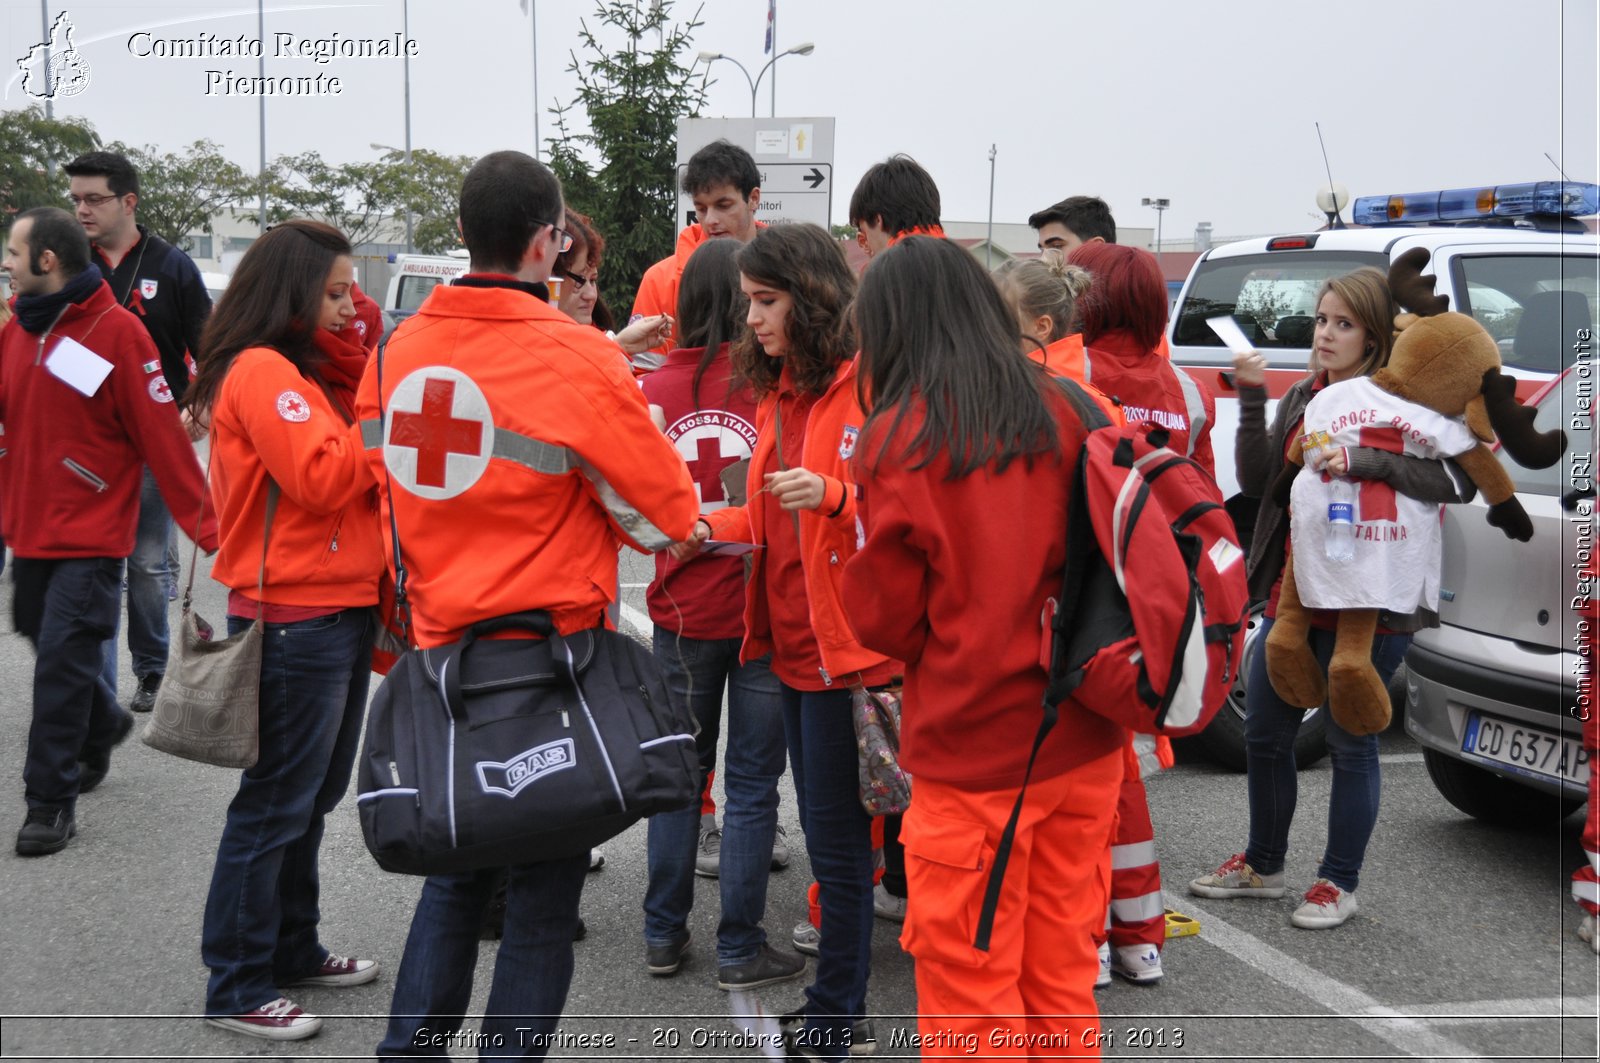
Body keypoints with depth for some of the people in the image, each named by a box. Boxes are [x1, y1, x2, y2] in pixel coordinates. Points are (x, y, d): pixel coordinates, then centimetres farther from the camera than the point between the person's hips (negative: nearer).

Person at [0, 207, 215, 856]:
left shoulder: (117, 332, -15)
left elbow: (162, 436, -16)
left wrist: (206, 527, -18)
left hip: (89, 535, -7)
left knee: (62, 659, -7)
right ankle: (103, 725, 45)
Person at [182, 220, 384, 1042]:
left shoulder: (308, 372, 17)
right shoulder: (262, 371, -14)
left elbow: (352, 470, 12)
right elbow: (323, 477, -22)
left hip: (339, 613, 10)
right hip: (296, 620, -10)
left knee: (311, 797, 18)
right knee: (275, 804, -2)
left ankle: (292, 950, 31)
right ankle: (237, 988, 9)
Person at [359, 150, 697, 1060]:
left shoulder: (399, 349, 0)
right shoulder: (581, 359, -17)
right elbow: (668, 516, -9)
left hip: (441, 646, 6)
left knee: (455, 872, 21)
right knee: (544, 898, 8)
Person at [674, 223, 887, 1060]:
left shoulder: (871, 389, -12)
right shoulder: (779, 393, 14)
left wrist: (832, 494, -29)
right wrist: (707, 529, 5)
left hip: (848, 645, -8)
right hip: (793, 641, 9)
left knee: (837, 835, 1)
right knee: (826, 828, 16)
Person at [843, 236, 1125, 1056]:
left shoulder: (898, 439, -11)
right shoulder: (1064, 410, 2)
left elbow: (887, 618, -4)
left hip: (973, 750, -5)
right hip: (1083, 740, 5)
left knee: (972, 996, 7)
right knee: (1062, 976, 17)